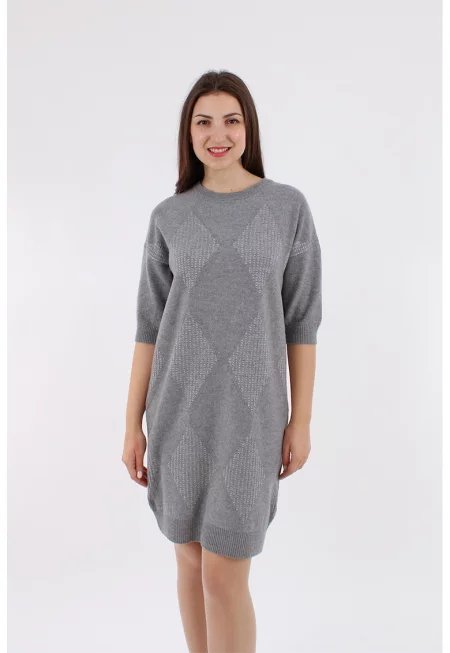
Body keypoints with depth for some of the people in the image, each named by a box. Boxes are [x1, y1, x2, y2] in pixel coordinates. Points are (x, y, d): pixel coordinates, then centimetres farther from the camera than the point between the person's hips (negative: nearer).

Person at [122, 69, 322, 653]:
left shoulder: (289, 207, -1)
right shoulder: (169, 217, 3)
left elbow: (301, 320, 0)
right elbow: (150, 325, 4)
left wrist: (301, 420, -2)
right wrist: (133, 424, 2)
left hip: (251, 411, -2)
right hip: (180, 408, 3)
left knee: (224, 576, -1)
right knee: (191, 556, 15)